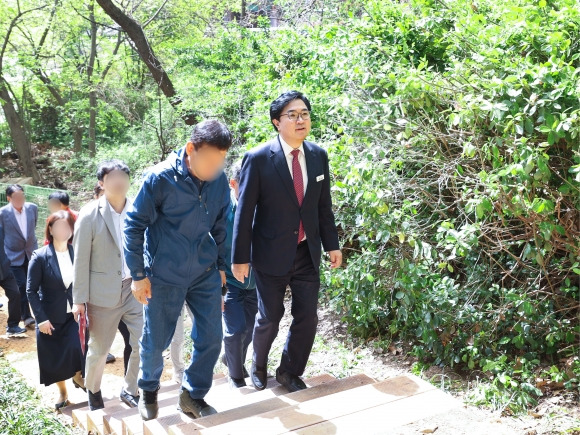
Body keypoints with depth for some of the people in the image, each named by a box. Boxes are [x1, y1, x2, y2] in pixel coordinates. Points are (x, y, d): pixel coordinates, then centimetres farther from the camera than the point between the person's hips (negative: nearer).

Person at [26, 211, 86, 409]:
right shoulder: (40, 257, -11)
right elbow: (31, 290, -8)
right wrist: (41, 318, -12)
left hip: (74, 314, 1)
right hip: (51, 318, -1)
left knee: (80, 346, -16)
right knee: (55, 358, 10)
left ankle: (78, 375, 17)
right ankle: (62, 392, 35)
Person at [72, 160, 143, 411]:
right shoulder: (89, 215, -10)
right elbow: (81, 260, -6)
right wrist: (79, 299, -5)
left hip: (136, 288, 2)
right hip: (103, 292, -2)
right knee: (99, 349, 13)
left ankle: (130, 390, 25)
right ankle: (93, 391, 41)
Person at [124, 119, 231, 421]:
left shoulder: (219, 180, -5)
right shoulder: (160, 178, -17)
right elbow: (134, 225, -10)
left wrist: (221, 265, 14)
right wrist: (138, 275, -10)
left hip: (206, 273, 4)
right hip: (164, 276, -3)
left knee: (211, 338, 4)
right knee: (156, 341, 9)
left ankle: (193, 395, 26)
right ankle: (149, 390, 37)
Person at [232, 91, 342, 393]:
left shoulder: (318, 156, 0)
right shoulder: (258, 159, -15)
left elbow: (324, 206, 8)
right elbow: (244, 211, -12)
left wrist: (332, 244, 9)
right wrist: (240, 258, -11)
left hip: (308, 252, 4)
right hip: (272, 254, -4)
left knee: (307, 317, 7)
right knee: (269, 317, 11)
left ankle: (289, 371, 31)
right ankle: (258, 366, 40)